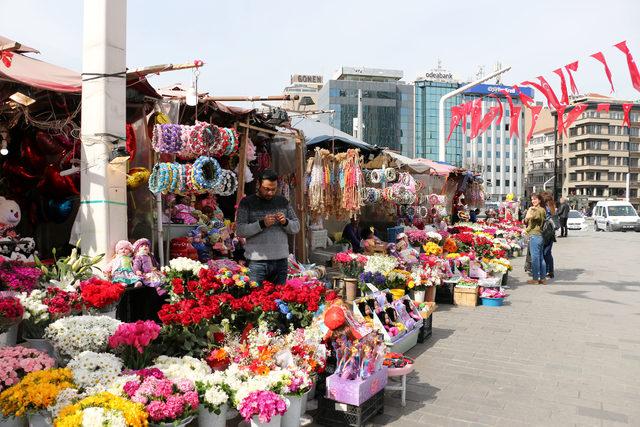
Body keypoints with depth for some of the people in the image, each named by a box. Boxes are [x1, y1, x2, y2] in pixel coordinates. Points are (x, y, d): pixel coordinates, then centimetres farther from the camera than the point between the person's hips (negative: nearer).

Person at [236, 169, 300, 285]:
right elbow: (239, 230, -8)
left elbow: (296, 227, 14)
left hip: (281, 260, 4)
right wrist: (262, 224, -19)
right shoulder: (247, 202, 1)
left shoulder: (283, 202, 13)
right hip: (257, 261, -3)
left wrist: (285, 222, -7)